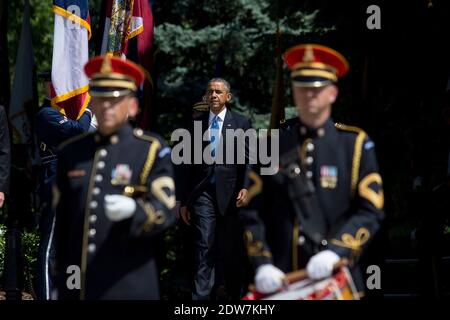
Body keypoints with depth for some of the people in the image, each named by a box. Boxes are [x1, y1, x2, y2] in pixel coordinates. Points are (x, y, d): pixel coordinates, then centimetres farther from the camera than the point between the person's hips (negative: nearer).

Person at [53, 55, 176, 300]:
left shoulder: (152, 150, 1)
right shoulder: (71, 153, 12)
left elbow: (165, 211, -9)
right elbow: (62, 222, 16)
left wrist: (133, 209, -30)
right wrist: (60, 284, 16)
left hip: (129, 287, -3)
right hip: (76, 287, 4)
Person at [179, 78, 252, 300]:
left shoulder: (240, 123, 5)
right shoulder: (197, 124, 10)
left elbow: (247, 160, 1)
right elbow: (189, 164, 11)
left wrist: (245, 187, -14)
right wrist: (185, 201, 10)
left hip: (229, 191, -1)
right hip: (203, 191, 1)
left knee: (230, 248, 7)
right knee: (204, 246, -7)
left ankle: (232, 292, 22)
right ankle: (201, 297, -11)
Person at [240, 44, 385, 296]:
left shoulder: (356, 144, 5)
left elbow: (370, 212, -1)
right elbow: (252, 213, 6)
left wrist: (335, 252, -16)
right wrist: (263, 265, -8)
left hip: (335, 278, -1)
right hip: (280, 280, 1)